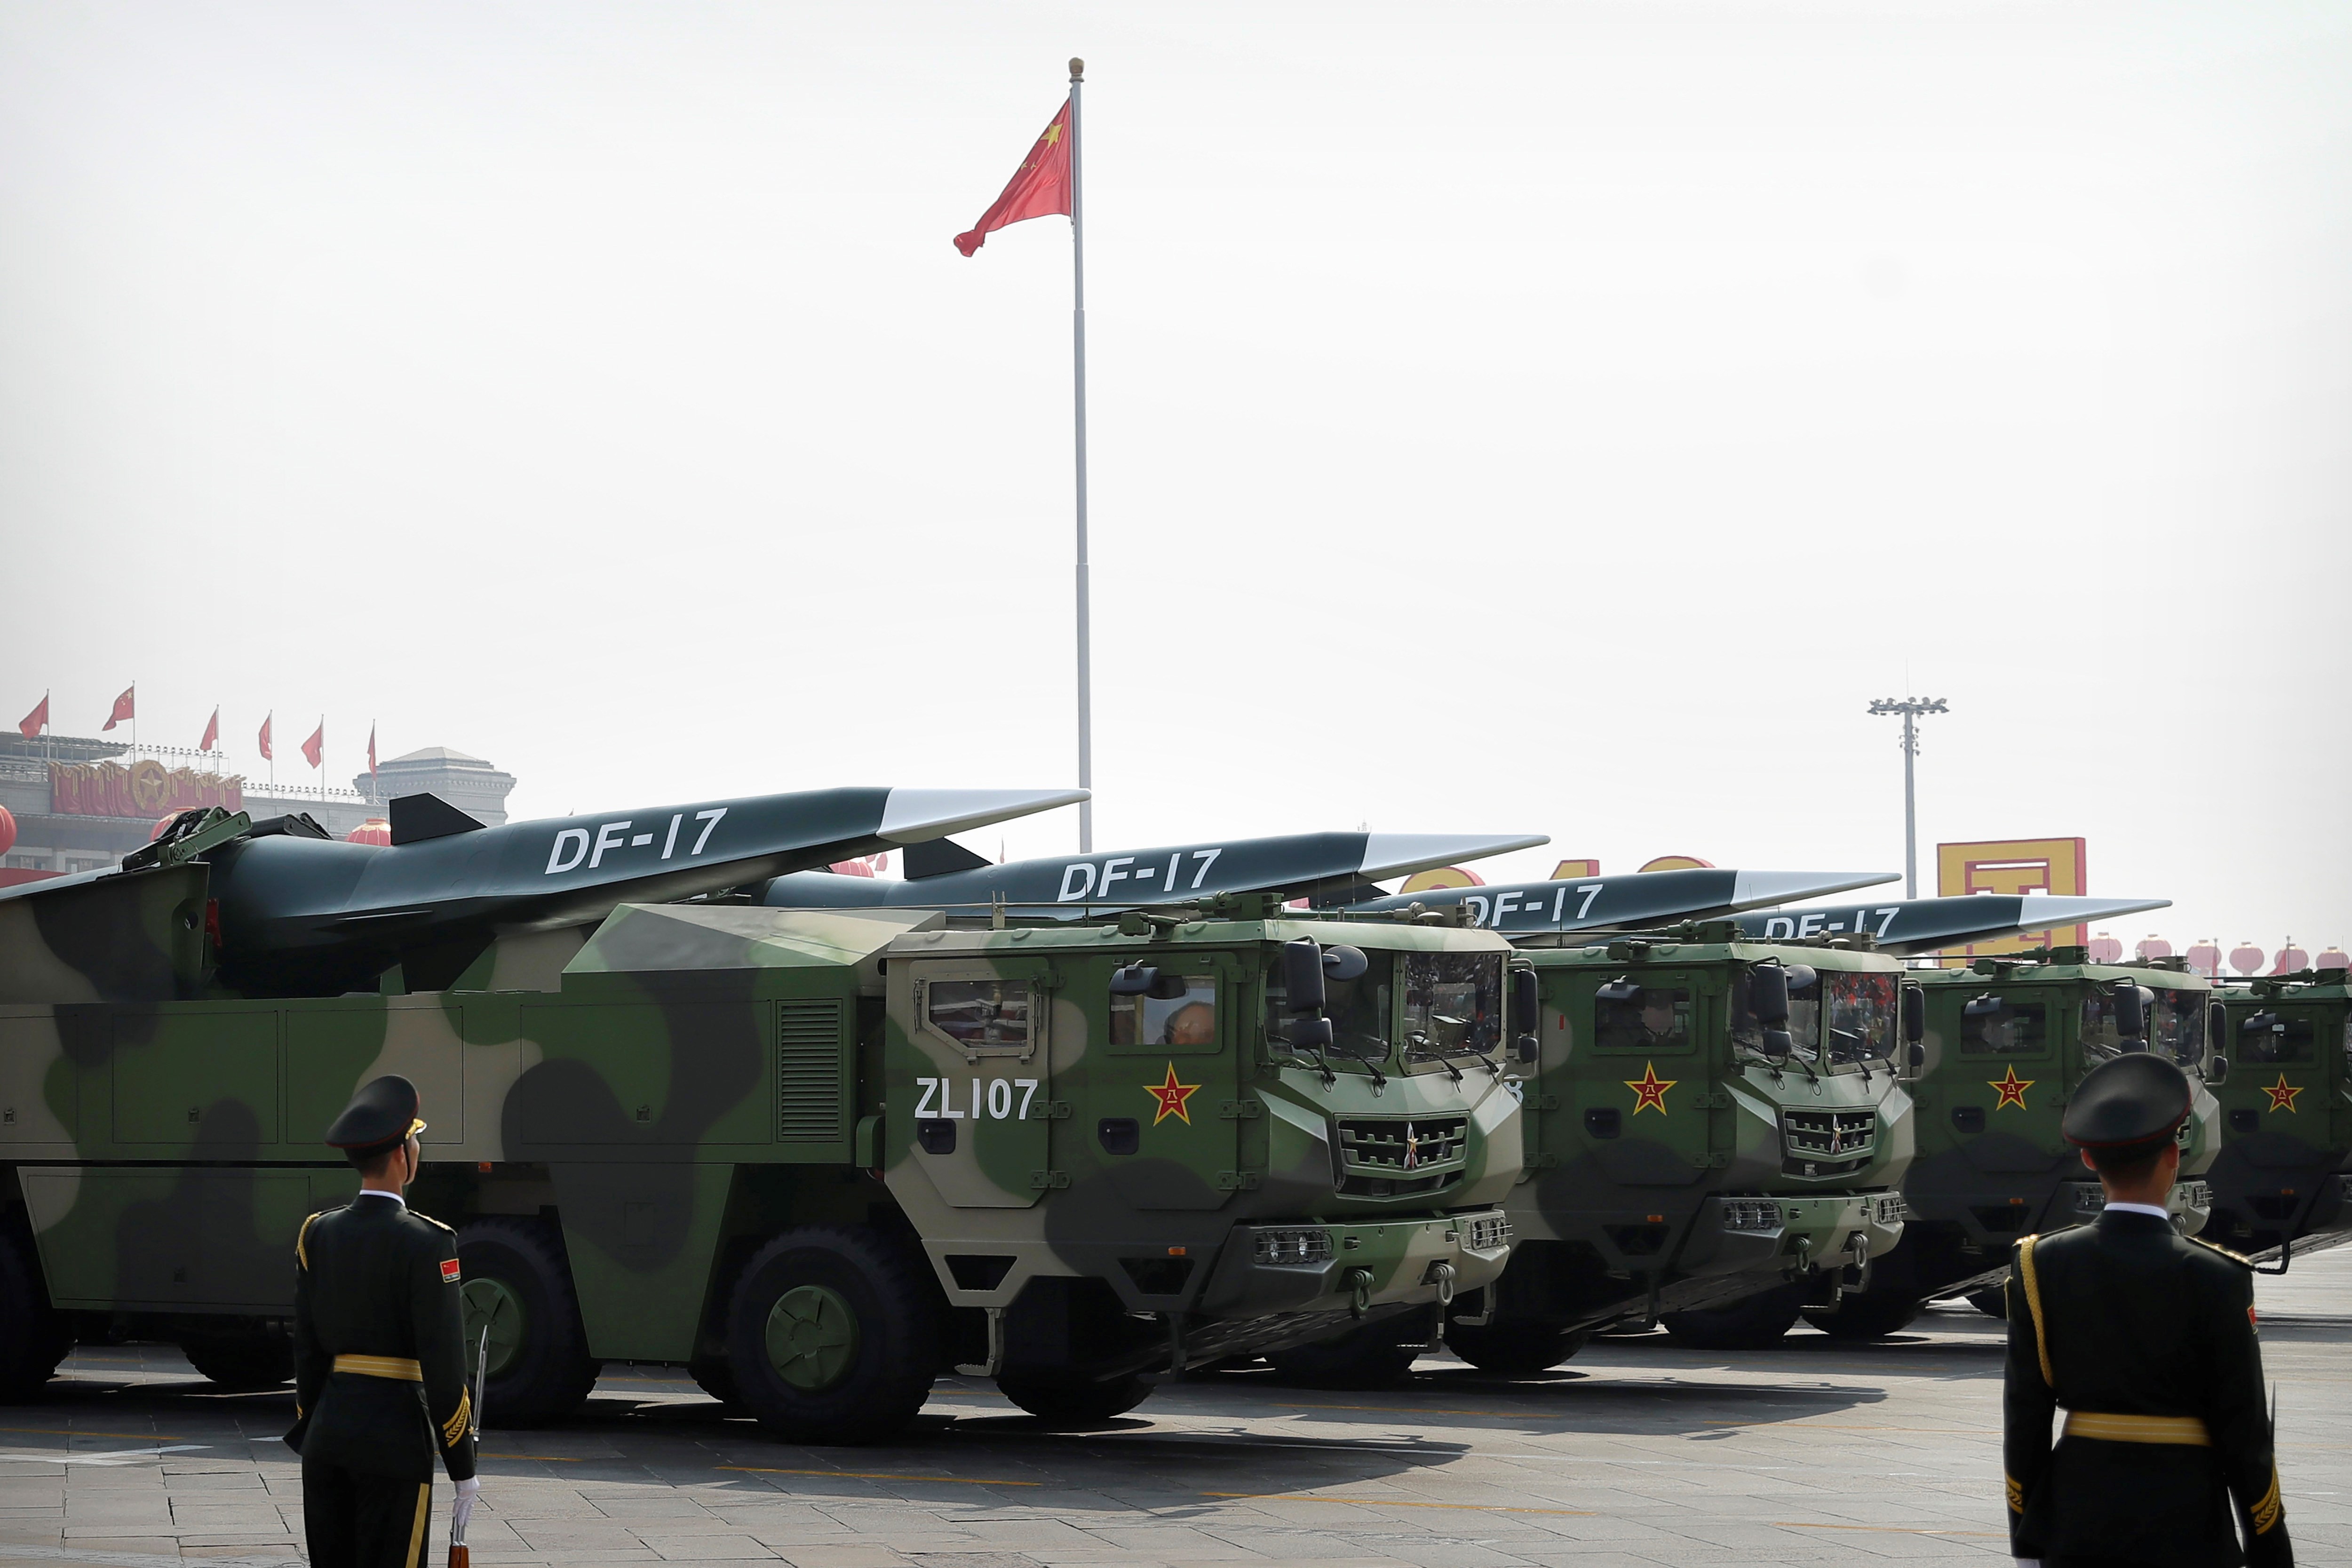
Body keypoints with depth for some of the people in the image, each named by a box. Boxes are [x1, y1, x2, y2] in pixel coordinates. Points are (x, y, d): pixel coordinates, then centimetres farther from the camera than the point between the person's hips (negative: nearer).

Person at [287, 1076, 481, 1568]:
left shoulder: (318, 1233, 6)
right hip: (396, 1435, -6)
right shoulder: (426, 1241, -11)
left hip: (328, 1431, 6)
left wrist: (311, 1442, 18)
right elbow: (443, 1365, -13)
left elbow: (307, 1347, 10)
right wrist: (463, 1468, -6)